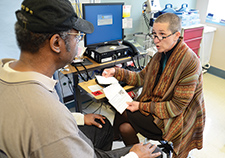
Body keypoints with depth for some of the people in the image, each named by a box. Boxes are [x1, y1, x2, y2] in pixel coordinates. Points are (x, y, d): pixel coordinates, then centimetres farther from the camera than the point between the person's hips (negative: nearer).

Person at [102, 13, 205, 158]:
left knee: (123, 115, -12)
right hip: (156, 103, 7)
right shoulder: (162, 53, 0)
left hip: (175, 118, -6)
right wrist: (116, 72, -5)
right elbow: (142, 77, 7)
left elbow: (177, 106, -23)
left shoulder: (190, 62, -25)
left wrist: (142, 106, -23)